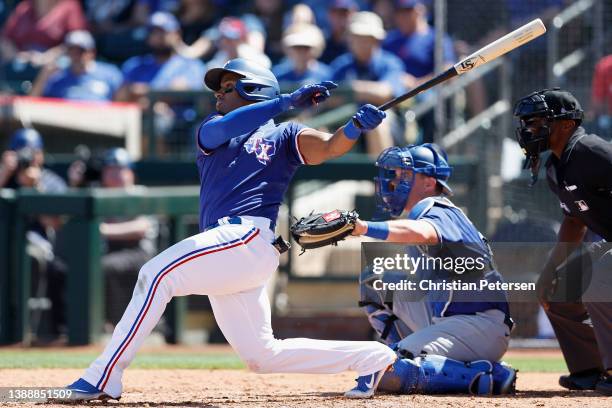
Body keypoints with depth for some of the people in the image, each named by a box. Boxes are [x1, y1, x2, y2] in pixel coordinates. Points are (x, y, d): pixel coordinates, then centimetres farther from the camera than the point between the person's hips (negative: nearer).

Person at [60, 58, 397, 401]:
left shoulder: (283, 135, 11)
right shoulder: (211, 131, 24)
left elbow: (330, 147, -5)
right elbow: (223, 128, -1)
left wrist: (357, 126, -27)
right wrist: (287, 101, -13)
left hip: (250, 237, -7)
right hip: (226, 248, 7)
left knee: (157, 274, -21)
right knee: (262, 356, 7)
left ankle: (103, 379, -24)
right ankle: (371, 357, 15)